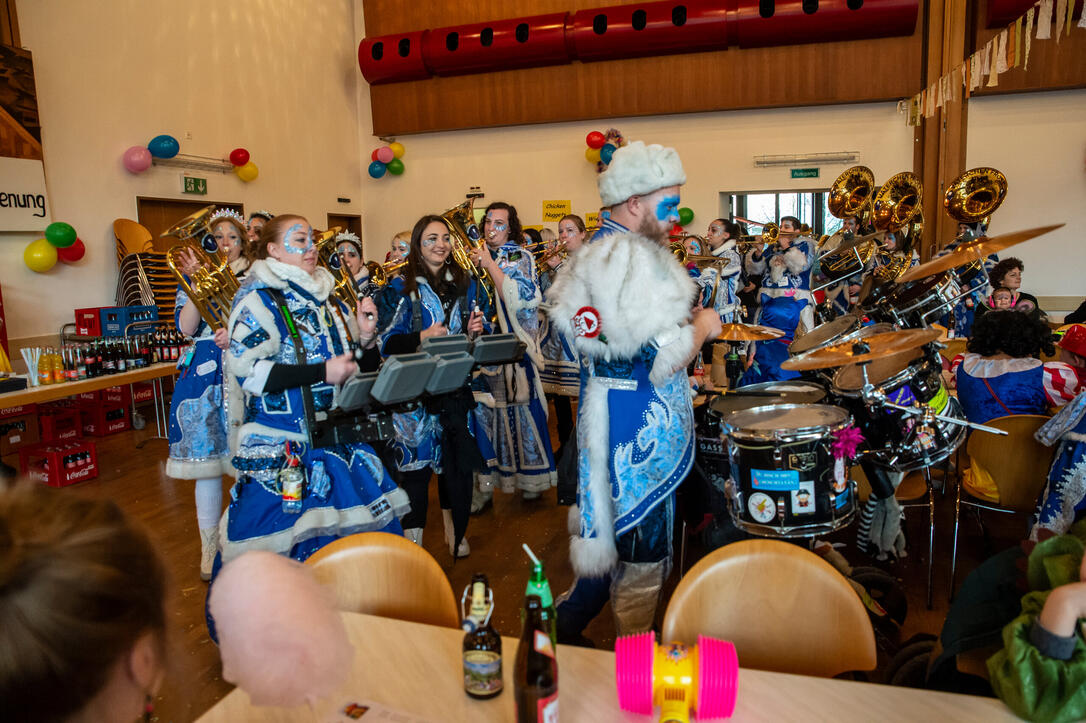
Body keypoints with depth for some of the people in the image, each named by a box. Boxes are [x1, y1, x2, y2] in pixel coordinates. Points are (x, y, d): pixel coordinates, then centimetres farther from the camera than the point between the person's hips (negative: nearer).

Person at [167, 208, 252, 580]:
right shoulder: (192, 279, 10)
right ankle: (210, 549, 18)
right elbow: (186, 327, -4)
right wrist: (196, 281, -10)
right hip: (205, 376, 1)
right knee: (206, 461, 3)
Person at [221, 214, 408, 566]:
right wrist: (321, 372, -19)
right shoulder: (260, 300, -5)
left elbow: (364, 369, 19)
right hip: (282, 448, -6)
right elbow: (247, 370, -18)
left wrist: (366, 337, -2)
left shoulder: (328, 301, 14)